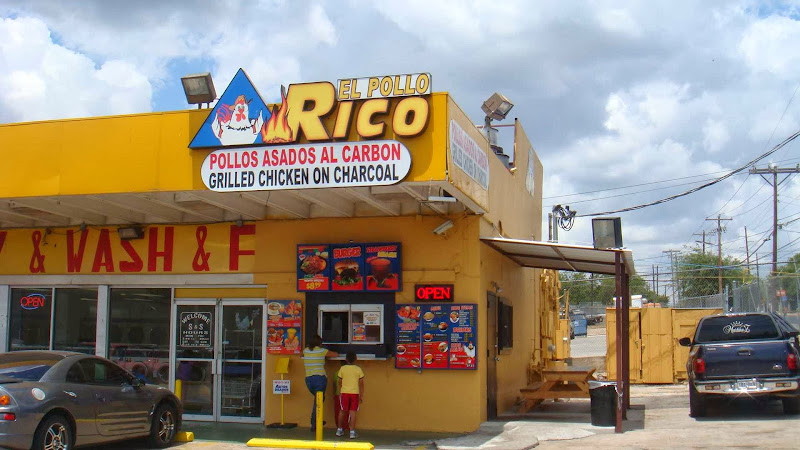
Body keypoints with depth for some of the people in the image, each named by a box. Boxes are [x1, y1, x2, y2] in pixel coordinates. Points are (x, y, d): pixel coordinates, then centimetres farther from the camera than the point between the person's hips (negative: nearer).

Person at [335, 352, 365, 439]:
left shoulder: (342, 369, 0)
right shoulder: (358, 369, -1)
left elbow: (340, 382, 6)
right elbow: (361, 383, 1)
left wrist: (340, 392, 20)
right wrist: (361, 395, 9)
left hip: (344, 393, 1)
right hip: (355, 393, -1)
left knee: (343, 411, 15)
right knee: (352, 412, 1)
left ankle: (339, 430, 25)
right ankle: (352, 432, -2)